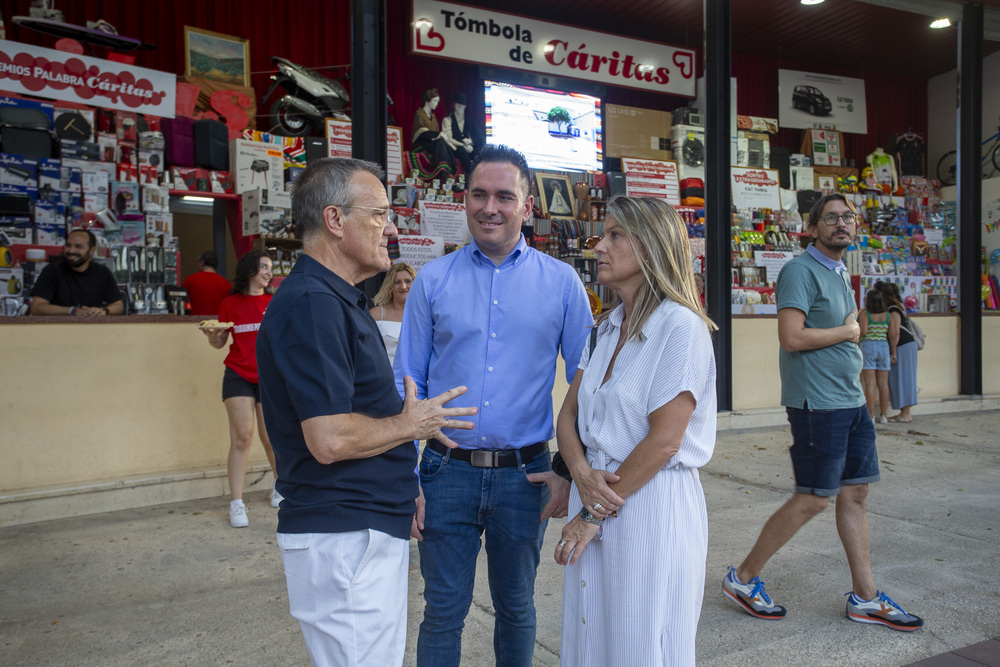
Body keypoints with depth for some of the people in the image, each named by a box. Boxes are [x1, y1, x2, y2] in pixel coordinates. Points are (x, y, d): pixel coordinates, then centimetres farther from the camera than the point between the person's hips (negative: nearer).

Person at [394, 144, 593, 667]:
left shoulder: (562, 283, 0)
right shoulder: (432, 281, 1)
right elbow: (405, 384, 2)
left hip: (524, 475, 0)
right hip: (448, 471, 0)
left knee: (516, 607, 18)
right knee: (443, 611, 10)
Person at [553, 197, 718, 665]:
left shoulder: (681, 327, -14)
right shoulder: (607, 327, 9)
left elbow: (663, 440, -18)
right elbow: (569, 414, 8)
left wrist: (593, 515, -12)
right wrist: (583, 475, -11)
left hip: (652, 505, -7)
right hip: (597, 497, 7)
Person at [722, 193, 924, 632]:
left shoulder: (841, 273, 17)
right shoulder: (800, 271, -12)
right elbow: (792, 337, -23)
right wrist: (847, 331, -10)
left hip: (852, 401, 9)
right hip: (817, 404, -9)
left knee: (855, 494, 12)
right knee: (813, 500, -3)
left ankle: (865, 597, 23)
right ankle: (743, 578, 11)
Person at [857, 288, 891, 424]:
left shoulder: (864, 314, -7)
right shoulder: (887, 315, 4)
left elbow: (863, 332, -18)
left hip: (868, 346, -4)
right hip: (884, 347, 4)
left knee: (870, 384, -4)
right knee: (883, 384, 9)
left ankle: (871, 416, -5)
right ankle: (883, 416, 14)